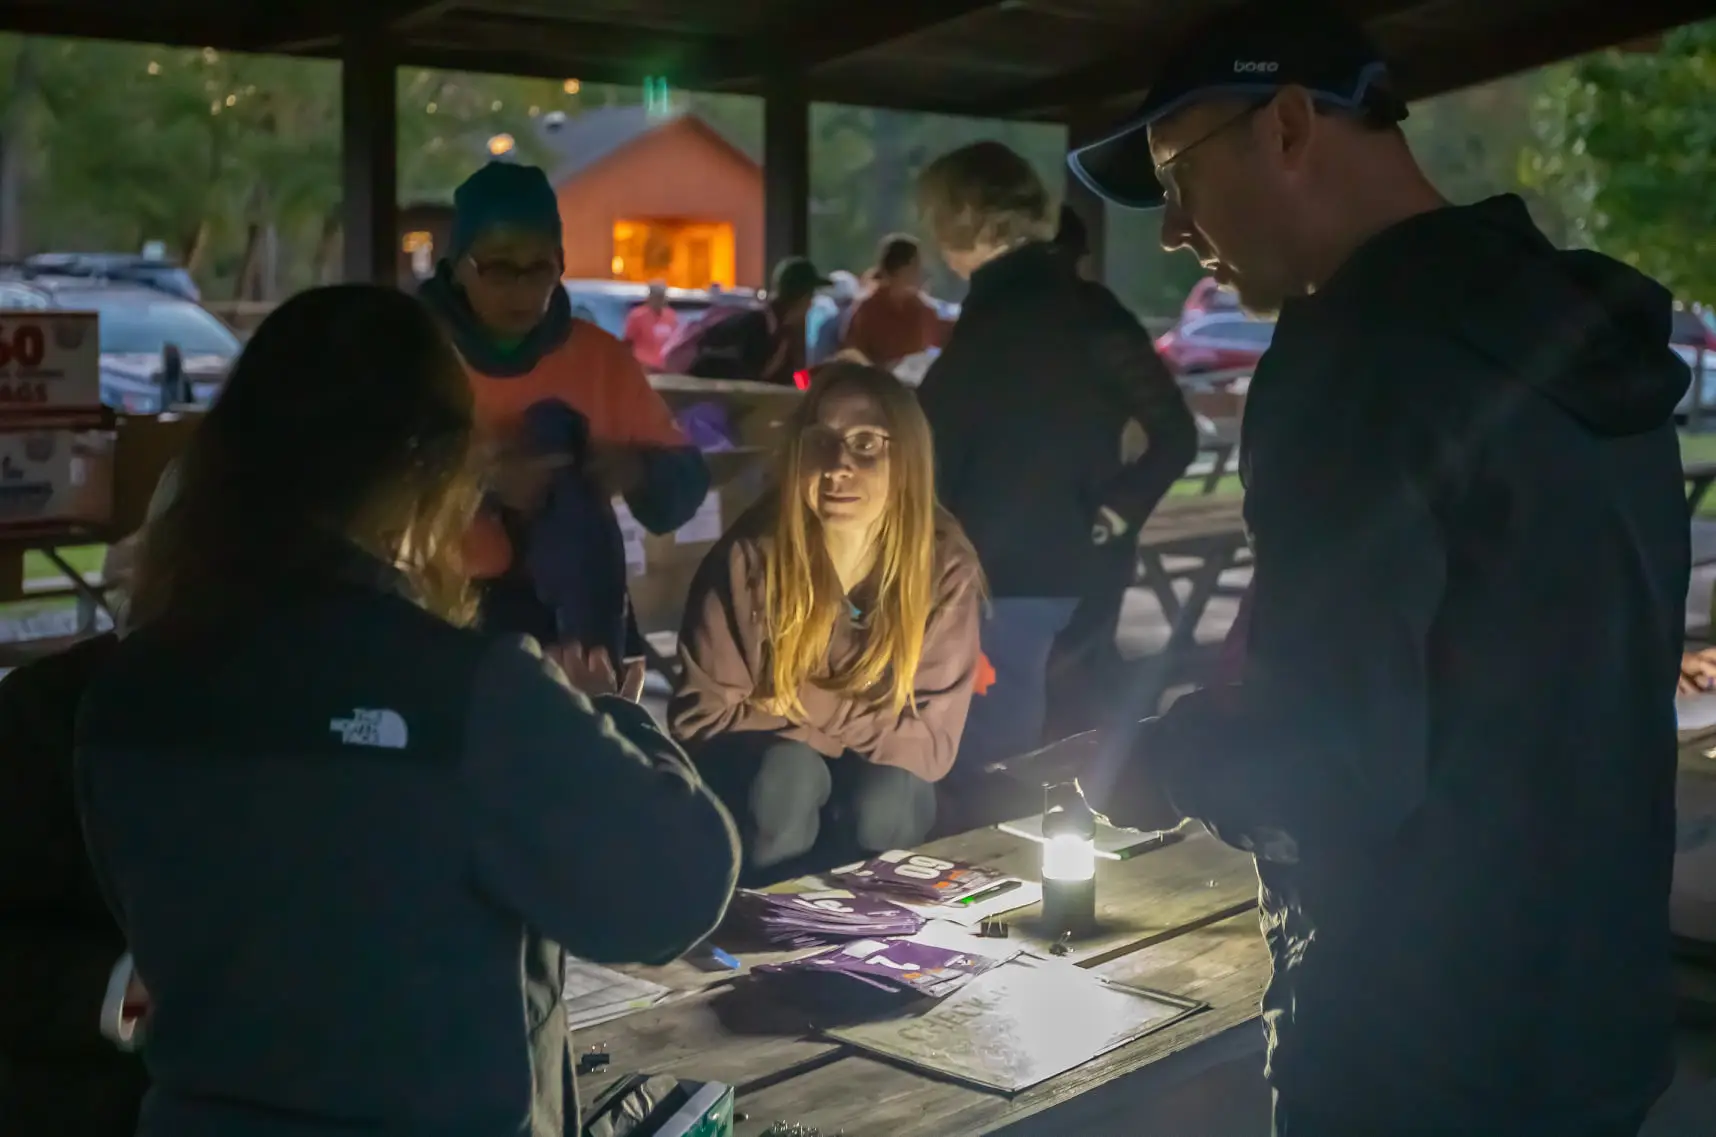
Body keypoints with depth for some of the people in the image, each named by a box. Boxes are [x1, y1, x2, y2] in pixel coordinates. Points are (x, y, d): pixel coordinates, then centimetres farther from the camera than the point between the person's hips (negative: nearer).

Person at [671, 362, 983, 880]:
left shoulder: (944, 568, -18)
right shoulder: (750, 556, -22)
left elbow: (928, 741, -16)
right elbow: (700, 717, -17)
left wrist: (803, 701, -24)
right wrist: (859, 726, -20)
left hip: (876, 776, 2)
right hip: (758, 774, -2)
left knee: (883, 802, -33)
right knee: (788, 773, -36)